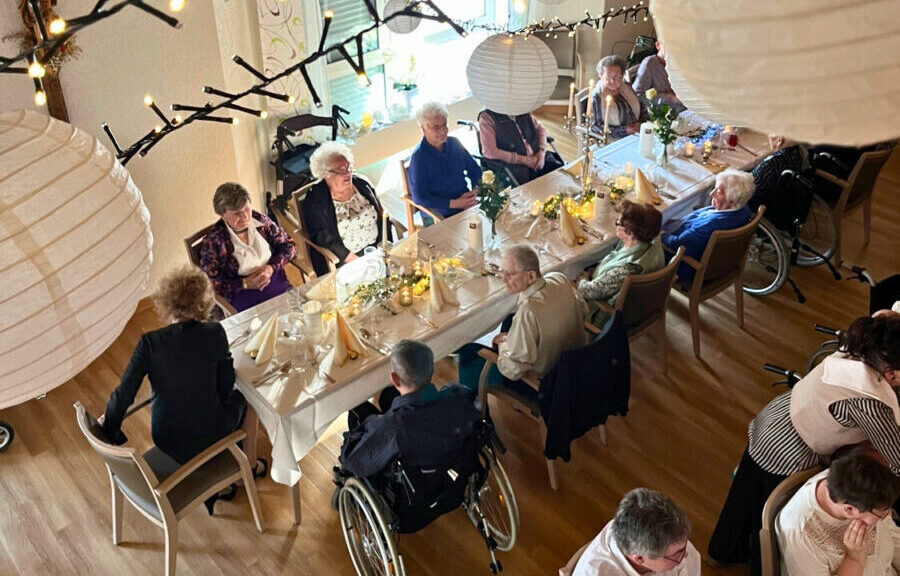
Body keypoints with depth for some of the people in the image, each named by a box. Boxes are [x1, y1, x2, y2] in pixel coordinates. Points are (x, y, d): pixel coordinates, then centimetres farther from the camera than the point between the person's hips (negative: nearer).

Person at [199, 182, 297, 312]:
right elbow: (210, 285, -5)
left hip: (280, 287, 4)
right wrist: (245, 283, -14)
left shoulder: (259, 219, 5)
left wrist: (271, 267, -7)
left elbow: (289, 246, 11)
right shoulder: (212, 242, -6)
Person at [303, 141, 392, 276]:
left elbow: (381, 214, 16)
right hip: (342, 262, -4)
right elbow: (323, 239, -10)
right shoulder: (314, 200, -6)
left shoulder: (362, 183, 9)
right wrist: (354, 260, -19)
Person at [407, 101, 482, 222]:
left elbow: (474, 169, 21)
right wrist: (454, 203, -17)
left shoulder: (453, 143, 9)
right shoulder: (419, 157, -10)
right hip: (438, 215, -6)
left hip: (464, 202, 7)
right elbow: (419, 198, -13)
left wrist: (475, 191, -1)